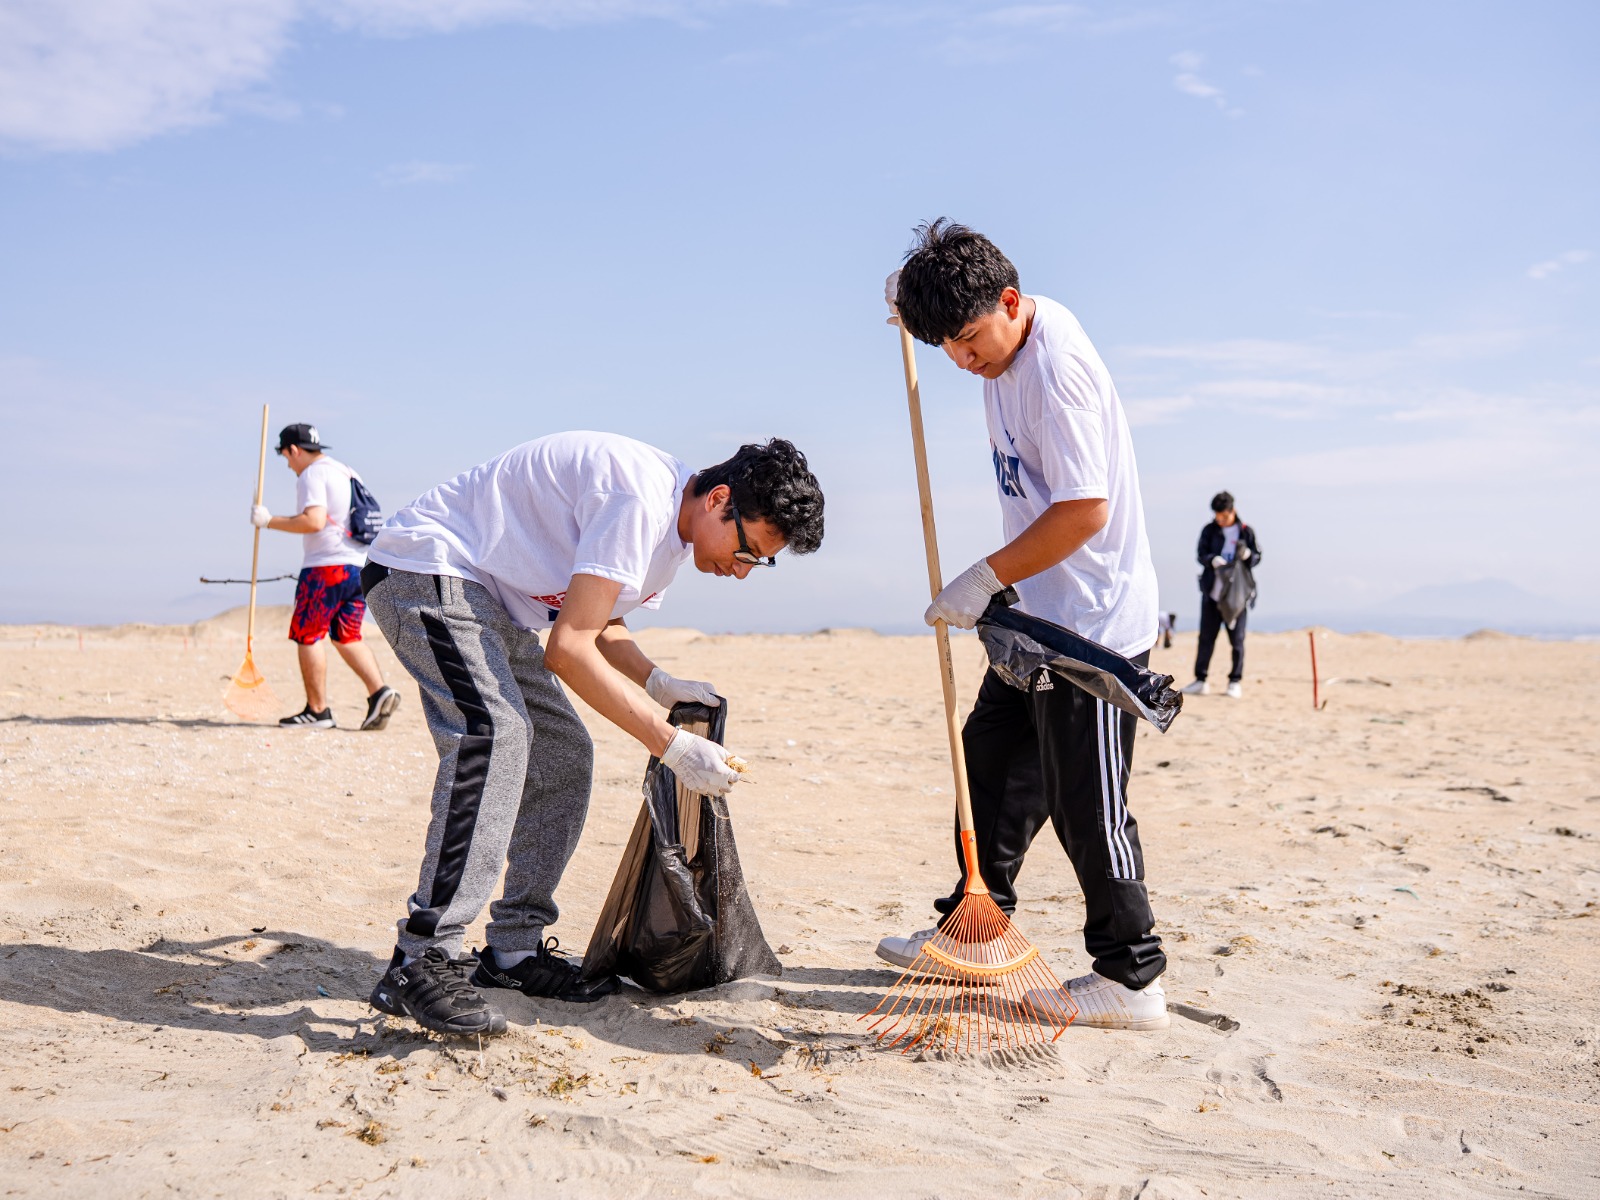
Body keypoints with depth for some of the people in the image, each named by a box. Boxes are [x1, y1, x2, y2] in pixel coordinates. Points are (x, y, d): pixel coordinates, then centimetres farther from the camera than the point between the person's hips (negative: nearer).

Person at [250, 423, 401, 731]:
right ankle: (379, 692, -2)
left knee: (307, 634, 0)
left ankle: (317, 711, 1)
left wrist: (270, 521, -14)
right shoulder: (347, 472, 19)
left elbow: (314, 521, -21)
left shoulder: (312, 474, -8)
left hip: (327, 566, -9)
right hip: (360, 566, 9)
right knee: (347, 636, 14)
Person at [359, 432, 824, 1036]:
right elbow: (568, 647, -29)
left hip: (492, 602, 11)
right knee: (494, 734, -29)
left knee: (564, 755, 4)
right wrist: (673, 745, -28)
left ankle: (514, 950, 11)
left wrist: (658, 683, -1)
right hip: (425, 567, -10)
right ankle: (420, 962, -26)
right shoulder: (640, 499, -27)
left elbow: (600, 625, 17)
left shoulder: (675, 524, 6)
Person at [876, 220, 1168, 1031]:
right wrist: (920, 299, 11)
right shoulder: (1011, 332, 6)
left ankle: (1132, 979, 11)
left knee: (1084, 802, -3)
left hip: (1093, 623, -10)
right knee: (993, 757, 17)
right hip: (1040, 615, 10)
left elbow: (1084, 511, -27)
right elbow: (955, 324, 33)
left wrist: (985, 579, -20)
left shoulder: (1056, 368, -23)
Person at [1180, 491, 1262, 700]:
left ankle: (1235, 681, 12)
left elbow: (1257, 557, 5)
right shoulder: (1209, 530, 5)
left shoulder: (1246, 531, 3)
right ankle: (1200, 680, 8)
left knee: (1237, 639, 3)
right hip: (1212, 591, 1)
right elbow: (1201, 554, -2)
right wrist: (1213, 560, -23)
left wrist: (1247, 554, -18)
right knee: (1206, 636, 3)